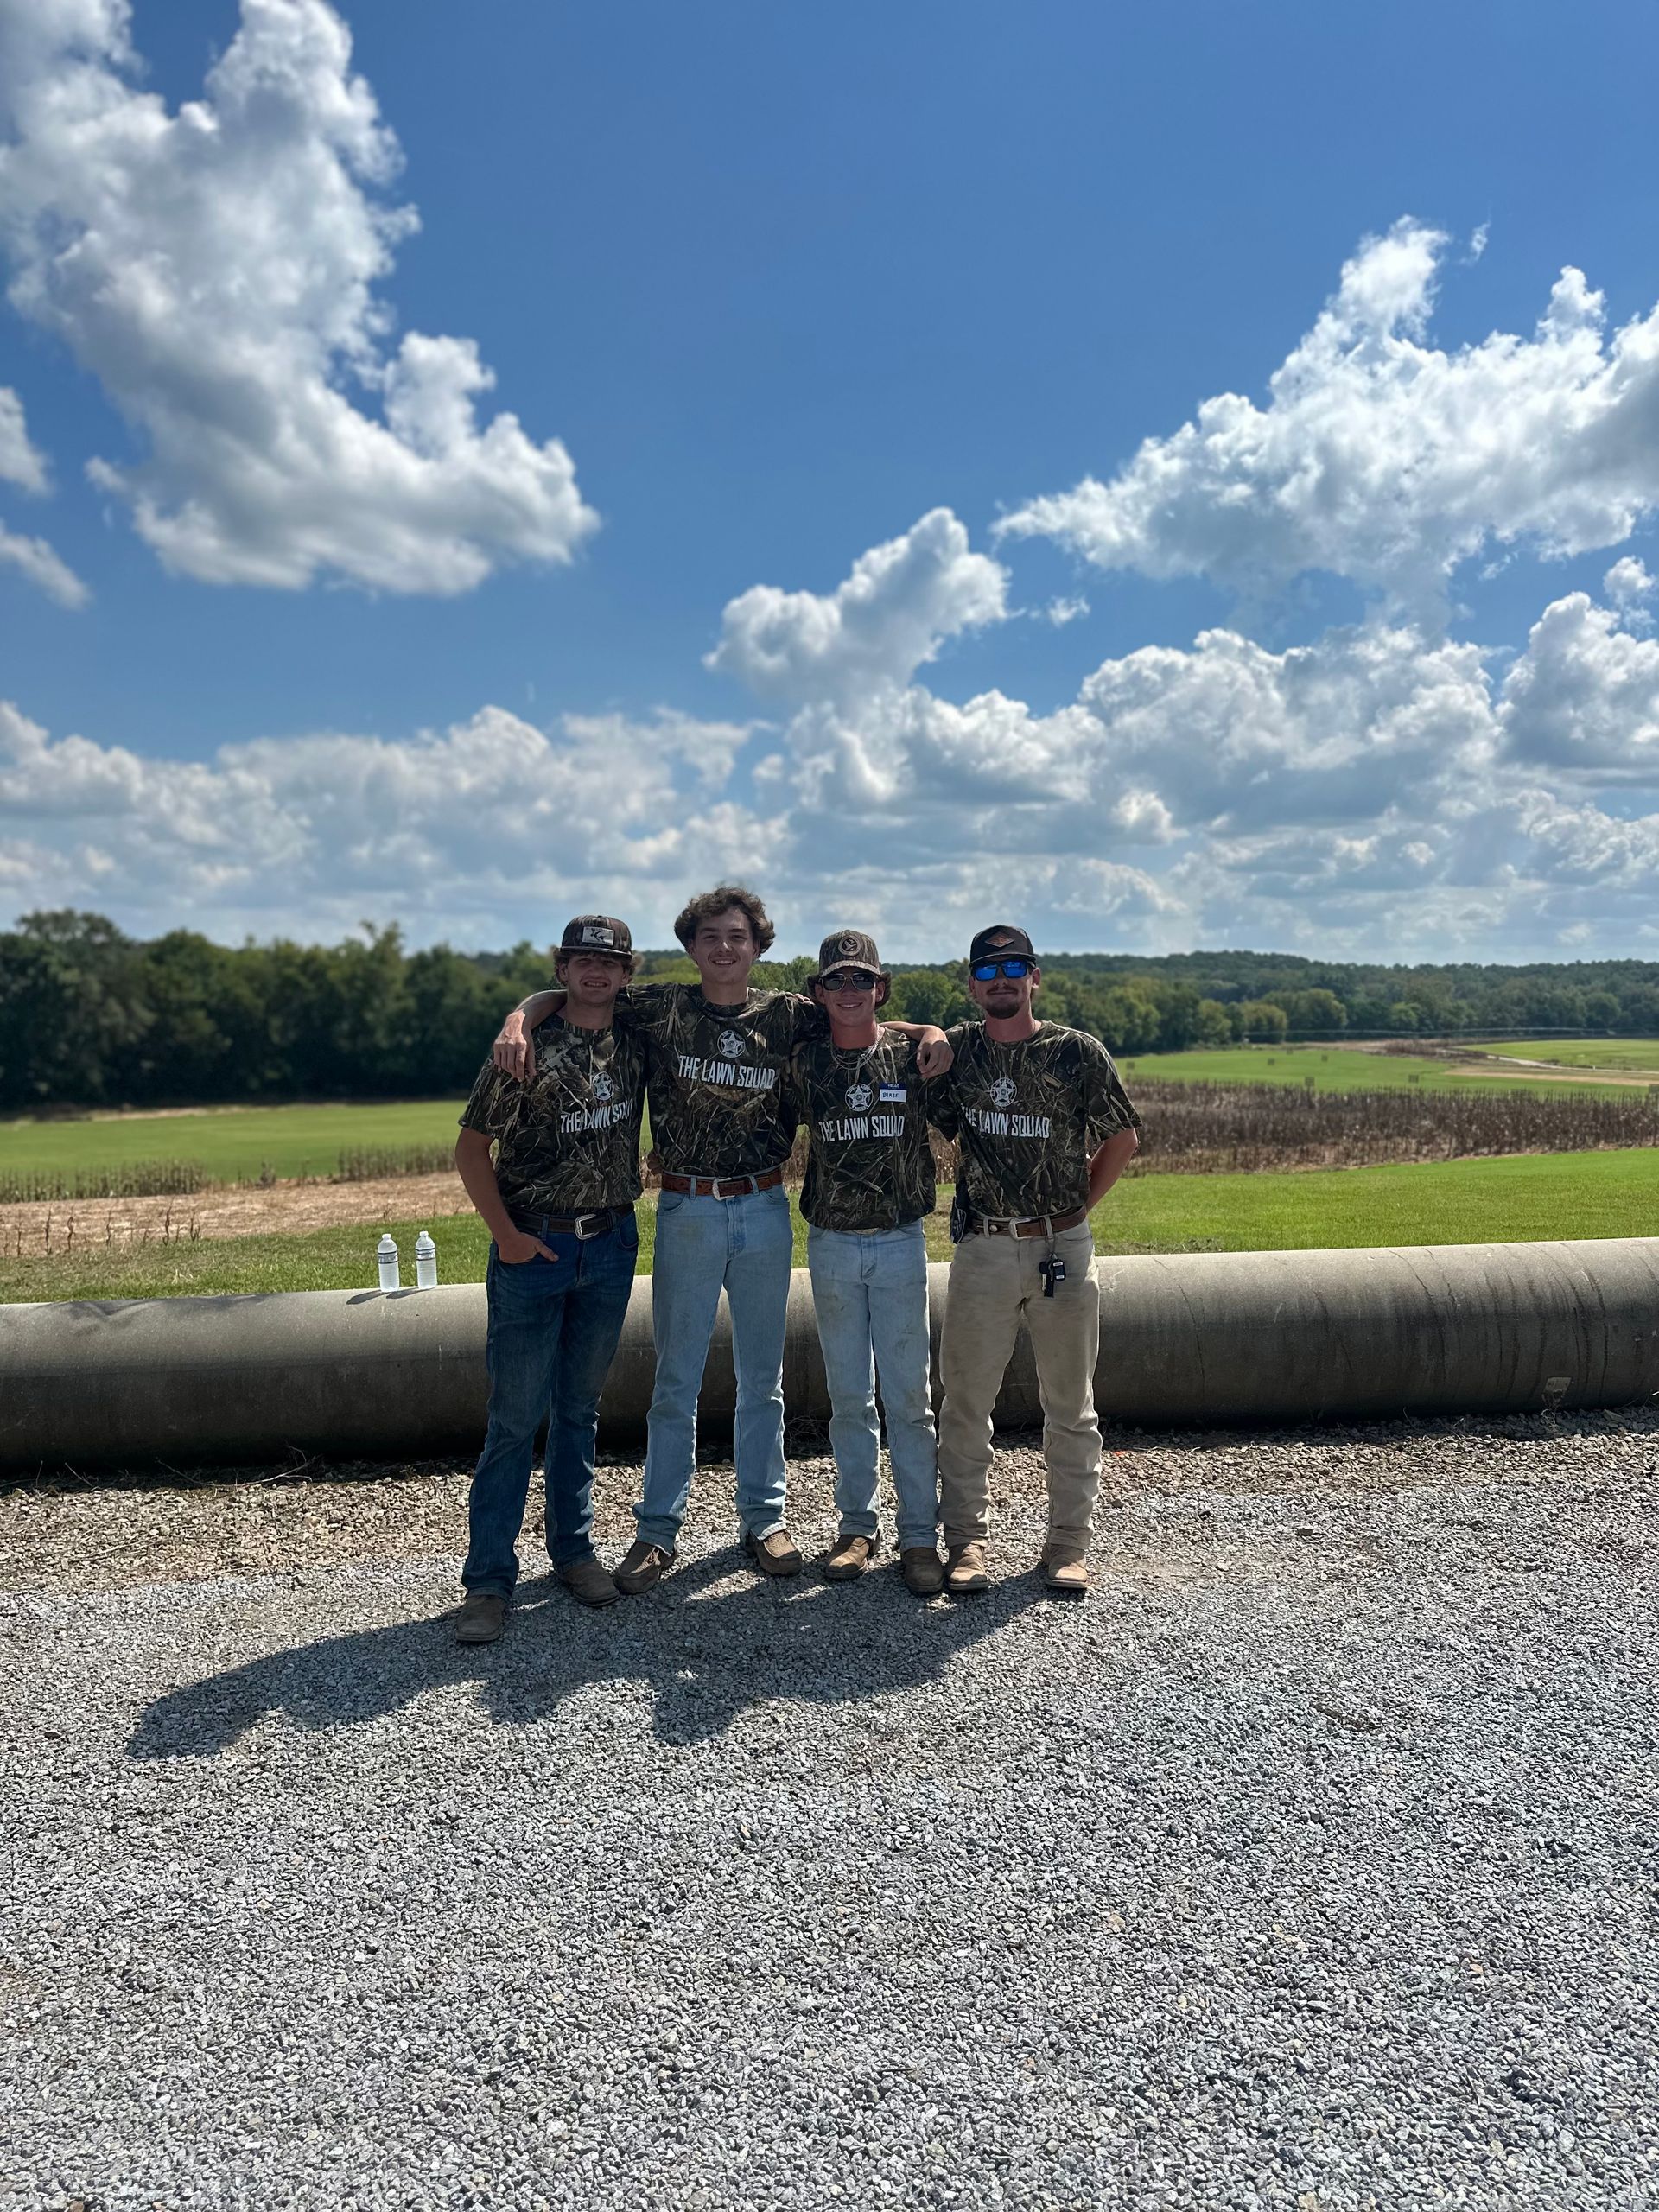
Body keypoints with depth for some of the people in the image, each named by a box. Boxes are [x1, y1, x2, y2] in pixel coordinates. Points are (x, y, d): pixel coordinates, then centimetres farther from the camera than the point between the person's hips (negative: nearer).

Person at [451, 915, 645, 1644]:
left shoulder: (637, 1041, 4)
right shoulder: (527, 1047, -7)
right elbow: (472, 1147, -5)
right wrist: (505, 1234, -12)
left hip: (612, 1245, 4)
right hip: (534, 1248, -4)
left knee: (580, 1407, 14)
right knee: (516, 1414, -2)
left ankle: (572, 1548, 26)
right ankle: (489, 1577, 6)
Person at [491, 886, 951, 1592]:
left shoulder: (787, 1016, 3)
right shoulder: (660, 1008, -2)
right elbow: (562, 996, 3)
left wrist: (926, 1032, -6)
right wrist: (518, 1021, -17)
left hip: (765, 1211, 2)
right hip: (687, 1211, -2)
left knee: (762, 1376, 12)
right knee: (676, 1380, 6)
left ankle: (763, 1517, 25)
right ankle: (658, 1529, 17)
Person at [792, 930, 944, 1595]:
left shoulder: (913, 1056, -1)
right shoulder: (804, 1060, 2)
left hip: (900, 1243, -1)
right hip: (831, 1244, 1)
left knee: (909, 1396, 2)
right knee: (849, 1396, 10)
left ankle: (920, 1535, 11)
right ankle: (857, 1526, 22)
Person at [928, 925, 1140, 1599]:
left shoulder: (1079, 1052, -2)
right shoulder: (956, 1050, 4)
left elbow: (1122, 1138, 7)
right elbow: (935, 1129, 19)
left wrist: (1075, 1208, 4)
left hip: (1063, 1247, -1)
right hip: (982, 1248, 1)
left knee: (1071, 1405, 8)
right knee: (966, 1403, 4)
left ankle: (1068, 1545, 20)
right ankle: (966, 1540, 17)